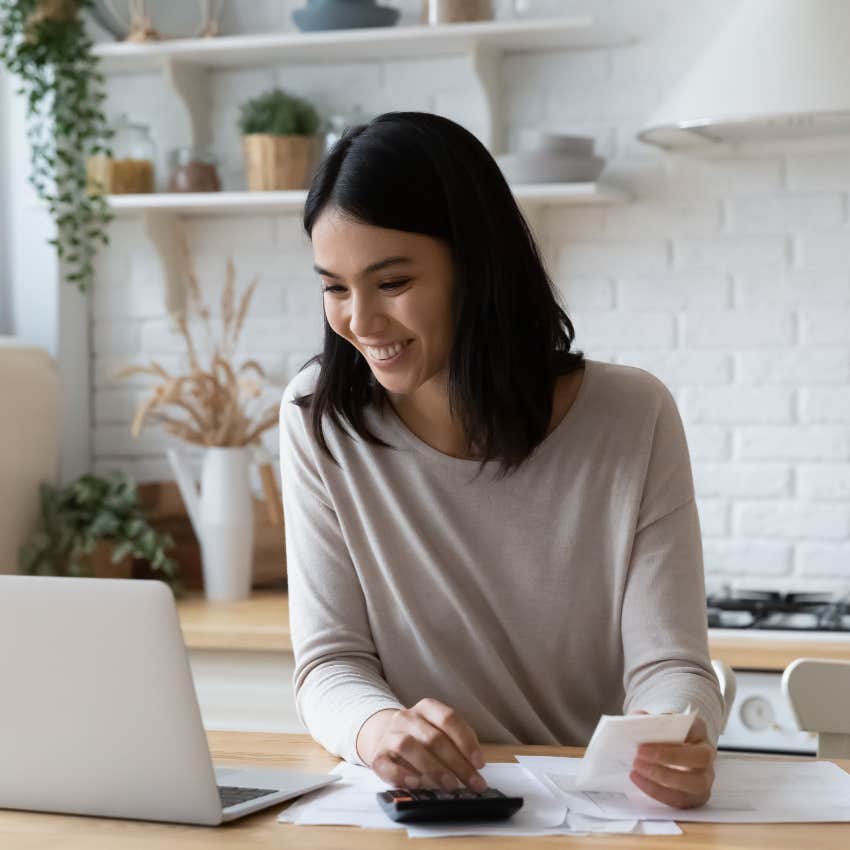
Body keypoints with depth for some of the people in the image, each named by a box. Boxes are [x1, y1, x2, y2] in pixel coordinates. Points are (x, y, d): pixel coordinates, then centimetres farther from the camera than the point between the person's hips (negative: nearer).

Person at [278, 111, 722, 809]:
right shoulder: (320, 420, -4)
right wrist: (376, 726, -28)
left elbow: (668, 665, -8)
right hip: (417, 805, 0)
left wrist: (677, 742, -32)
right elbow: (332, 662, -5)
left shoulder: (632, 418, -6)